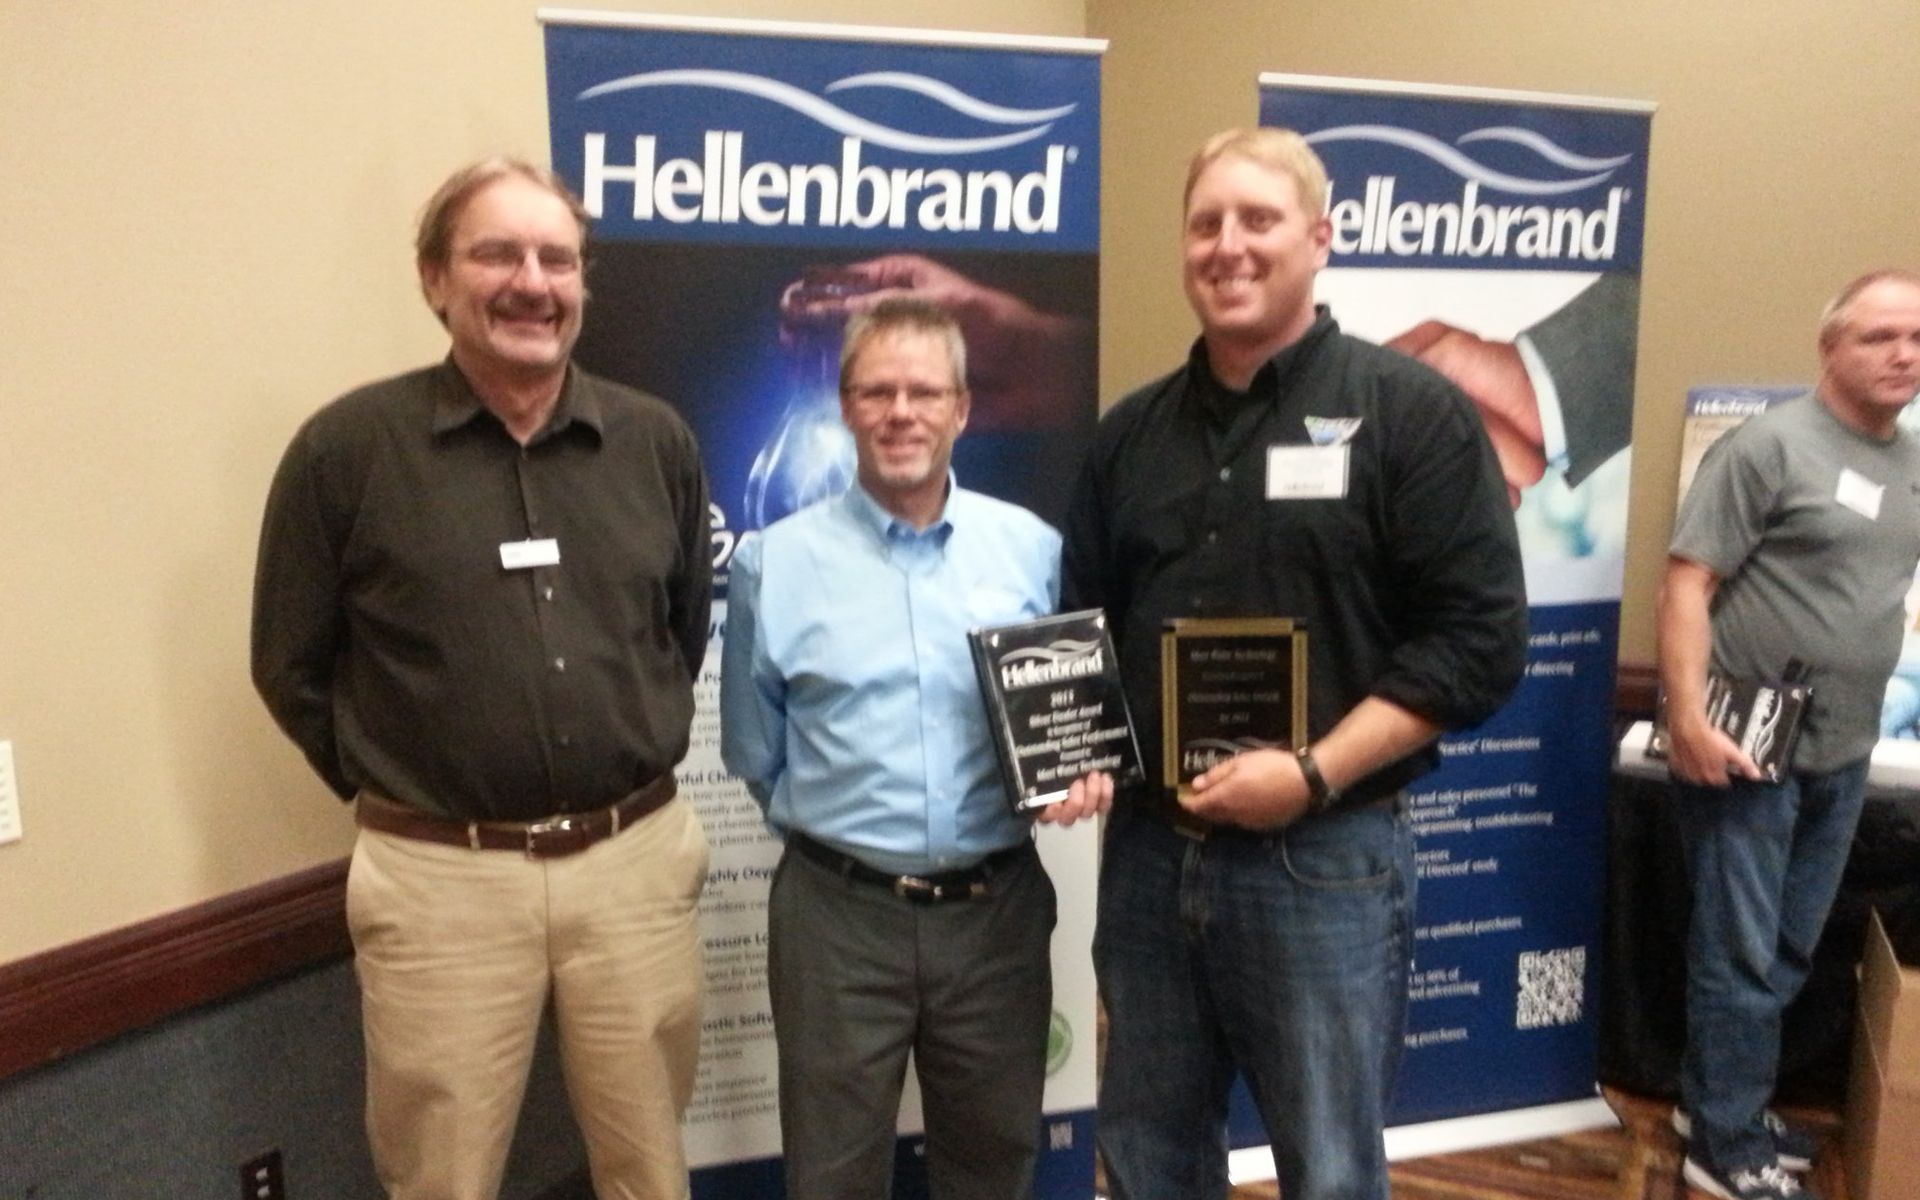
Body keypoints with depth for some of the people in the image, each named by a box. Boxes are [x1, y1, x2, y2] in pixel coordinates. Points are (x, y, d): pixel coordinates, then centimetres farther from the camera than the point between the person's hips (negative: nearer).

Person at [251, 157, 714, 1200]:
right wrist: (392, 784, 6)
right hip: (440, 875, -2)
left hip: (636, 859, 3)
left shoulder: (656, 441, 3)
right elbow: (291, 665, 3)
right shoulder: (348, 446, -6)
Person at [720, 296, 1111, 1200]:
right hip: (839, 912, -1)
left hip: (999, 907, 2)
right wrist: (835, 823, 3)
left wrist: (1082, 774, -9)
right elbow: (753, 749, 6)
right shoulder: (775, 562, -2)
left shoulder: (1033, 549, 2)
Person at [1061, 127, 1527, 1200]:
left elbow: (1482, 638, -10)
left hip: (1325, 860, -4)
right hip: (1147, 852, 5)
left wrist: (1312, 774, -18)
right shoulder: (1132, 431, 10)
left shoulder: (1411, 412, -5)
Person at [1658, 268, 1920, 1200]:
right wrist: (1688, 717, -23)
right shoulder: (1771, 445, -10)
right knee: (1740, 952, 2)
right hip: (1747, 749, -7)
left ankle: (1715, 1101, 32)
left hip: (1842, 757, 7)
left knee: (1790, 952, 16)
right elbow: (1686, 582, -15)